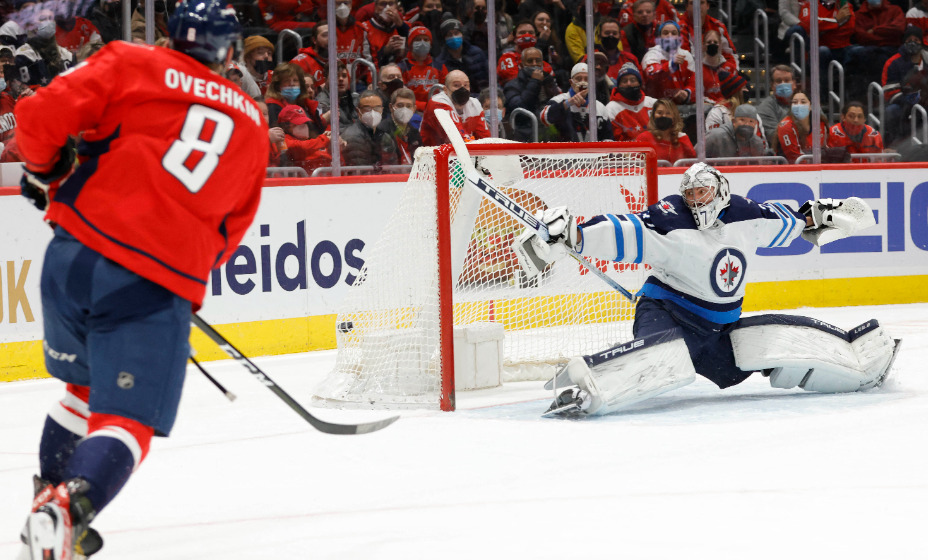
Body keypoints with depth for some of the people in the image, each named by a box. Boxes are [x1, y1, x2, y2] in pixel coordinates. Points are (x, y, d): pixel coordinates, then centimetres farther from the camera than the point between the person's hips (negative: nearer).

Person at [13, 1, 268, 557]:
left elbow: (42, 116, -2)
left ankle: (50, 493, 29)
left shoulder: (132, 66, 7)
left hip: (76, 254, 2)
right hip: (163, 285, -2)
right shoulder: (252, 124, 17)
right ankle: (67, 508, -27)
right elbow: (231, 230, 21)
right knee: (126, 421, -1)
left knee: (87, 386, 27)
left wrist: (45, 172, 16)